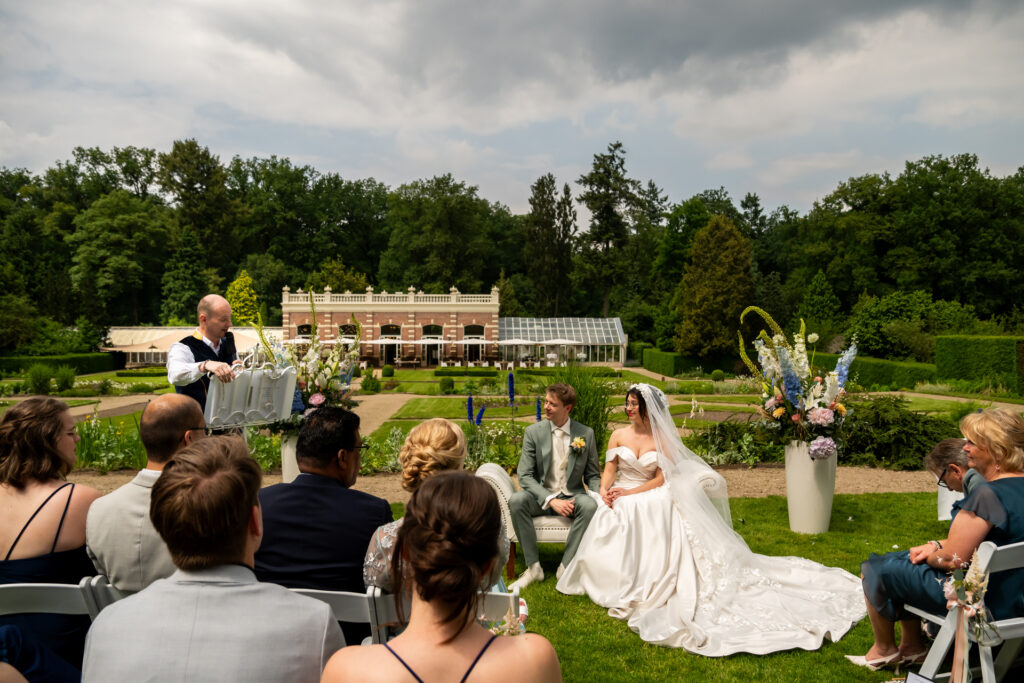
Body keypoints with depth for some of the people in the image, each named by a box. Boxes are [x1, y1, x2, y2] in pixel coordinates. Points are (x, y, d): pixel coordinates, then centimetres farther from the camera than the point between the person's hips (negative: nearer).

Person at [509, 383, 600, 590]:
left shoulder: (586, 434, 1)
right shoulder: (533, 432, -3)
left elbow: (592, 475, 7)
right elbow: (525, 476, -7)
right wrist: (551, 500, -21)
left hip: (572, 496, 0)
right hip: (542, 497, 0)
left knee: (590, 506, -33)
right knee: (516, 500, -31)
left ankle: (566, 567, -18)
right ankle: (533, 567, -18)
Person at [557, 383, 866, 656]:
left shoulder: (662, 439, 0)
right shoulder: (619, 436, 6)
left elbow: (661, 478, -5)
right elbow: (609, 471, 4)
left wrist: (629, 492, -14)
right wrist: (605, 492, -17)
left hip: (649, 501, -1)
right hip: (619, 502, 1)